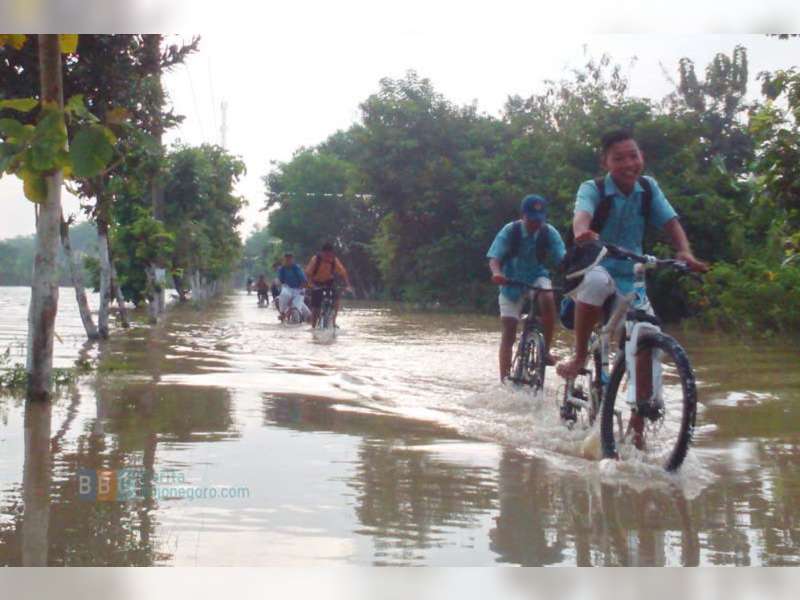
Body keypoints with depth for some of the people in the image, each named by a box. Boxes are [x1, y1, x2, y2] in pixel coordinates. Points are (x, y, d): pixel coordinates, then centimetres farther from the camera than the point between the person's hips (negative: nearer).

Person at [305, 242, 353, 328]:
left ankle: (333, 321, -7)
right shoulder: (316, 259, -23)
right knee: (315, 308, -5)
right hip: (317, 284, -2)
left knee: (336, 299, -22)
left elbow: (343, 272, -19)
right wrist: (313, 285, -39)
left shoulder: (334, 260, -18)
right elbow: (308, 273, -25)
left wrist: (347, 285, -32)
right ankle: (313, 327, 10)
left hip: (329, 282, 2)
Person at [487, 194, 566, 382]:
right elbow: (494, 258, -26)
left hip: (537, 276, 1)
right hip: (512, 281, -1)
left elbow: (562, 258, -23)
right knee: (509, 330, -7)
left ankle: (546, 349, -15)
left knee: (548, 299, -33)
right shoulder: (510, 231, -20)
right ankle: (504, 380, -2)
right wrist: (497, 273, -48)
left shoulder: (549, 233, -17)